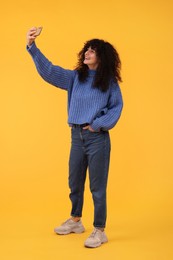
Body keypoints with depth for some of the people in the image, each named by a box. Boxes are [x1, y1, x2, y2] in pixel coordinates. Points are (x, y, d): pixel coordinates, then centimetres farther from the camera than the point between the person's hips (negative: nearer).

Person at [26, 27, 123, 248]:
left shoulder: (109, 82, -2)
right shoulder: (75, 77, 7)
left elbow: (117, 107, 0)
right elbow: (49, 71, -1)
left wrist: (98, 124, -11)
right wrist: (32, 47, -11)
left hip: (97, 138, -5)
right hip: (77, 136, 5)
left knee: (97, 186, 1)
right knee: (74, 182, 17)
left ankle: (99, 231, 15)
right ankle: (75, 221, 37)